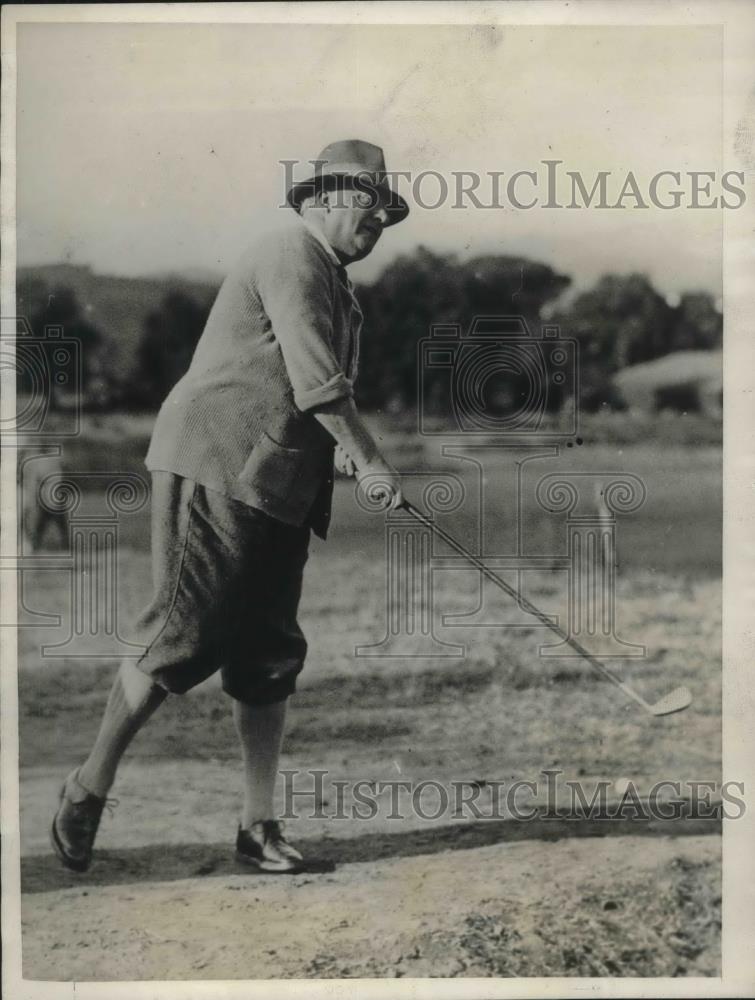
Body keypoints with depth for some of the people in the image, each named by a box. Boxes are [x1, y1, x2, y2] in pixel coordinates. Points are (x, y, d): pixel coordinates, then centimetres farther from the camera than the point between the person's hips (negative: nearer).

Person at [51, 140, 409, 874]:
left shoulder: (329, 277, 22)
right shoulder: (292, 255, -9)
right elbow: (317, 382, -17)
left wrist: (338, 448, 11)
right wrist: (371, 462, -12)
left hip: (276, 486, 10)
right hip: (218, 468, -10)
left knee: (270, 655, 6)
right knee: (185, 638, -9)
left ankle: (259, 826, 10)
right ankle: (89, 787, 7)